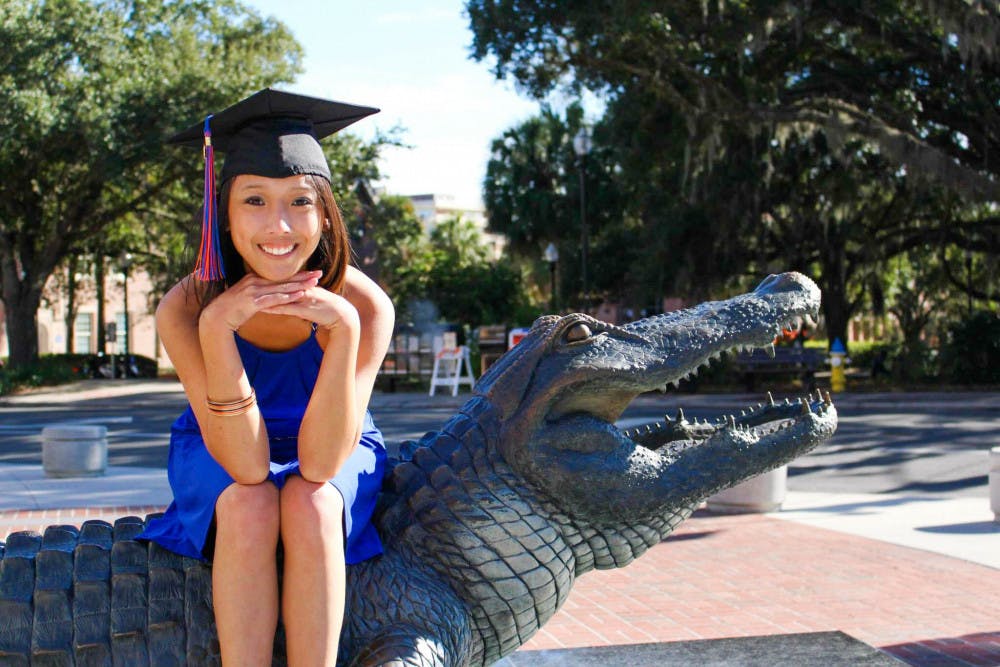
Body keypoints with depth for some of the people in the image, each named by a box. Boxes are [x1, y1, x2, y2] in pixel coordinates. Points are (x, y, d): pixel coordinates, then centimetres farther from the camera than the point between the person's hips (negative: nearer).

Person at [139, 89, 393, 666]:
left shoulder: (364, 305, -27)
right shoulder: (185, 310, -25)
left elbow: (320, 462, -31)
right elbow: (245, 467, -31)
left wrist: (344, 329, -43)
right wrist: (217, 329, -43)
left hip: (333, 452, 0)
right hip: (222, 454, 0)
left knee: (308, 503, -32)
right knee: (249, 505, -32)